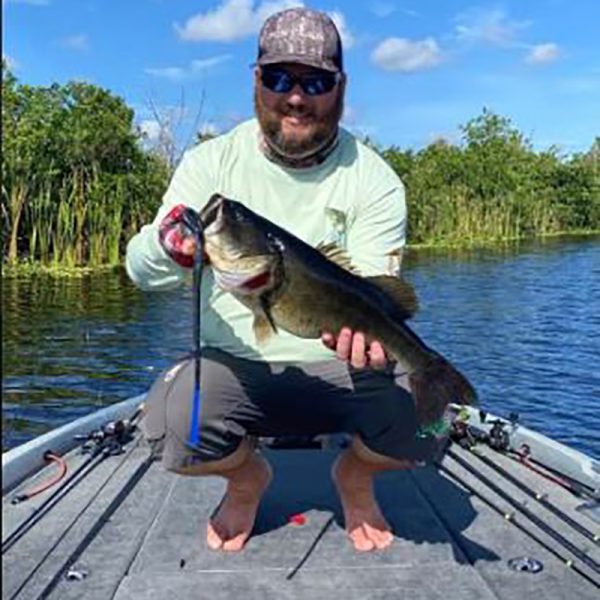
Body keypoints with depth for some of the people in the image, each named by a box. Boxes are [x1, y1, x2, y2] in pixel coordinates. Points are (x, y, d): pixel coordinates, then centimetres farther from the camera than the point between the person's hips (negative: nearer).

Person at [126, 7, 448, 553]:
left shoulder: (374, 180, -3)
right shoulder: (210, 163, -1)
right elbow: (141, 267, -8)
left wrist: (360, 322, -37)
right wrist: (169, 245, -34)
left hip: (342, 370, 0)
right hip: (235, 365, 1)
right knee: (175, 423, -29)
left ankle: (356, 474, 14)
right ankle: (247, 478, 11)